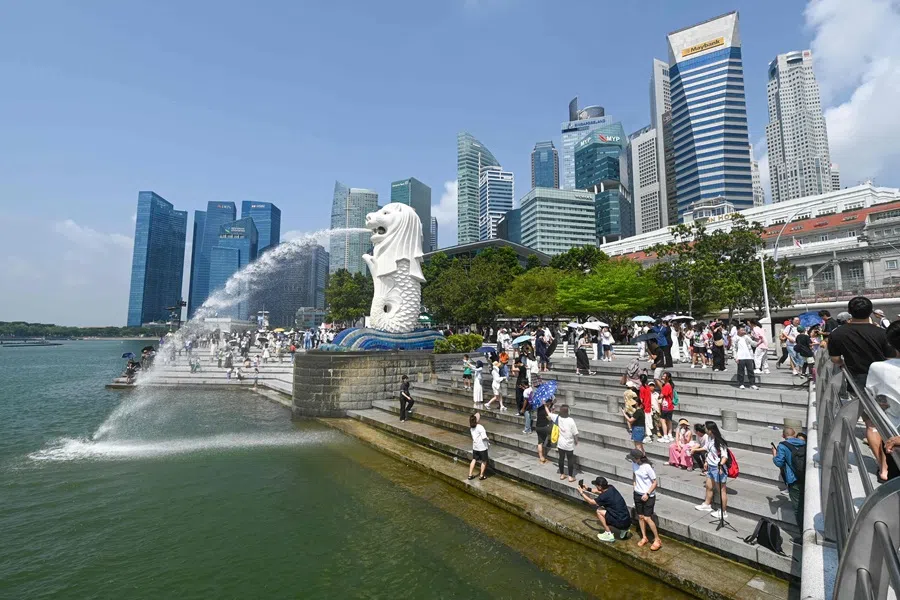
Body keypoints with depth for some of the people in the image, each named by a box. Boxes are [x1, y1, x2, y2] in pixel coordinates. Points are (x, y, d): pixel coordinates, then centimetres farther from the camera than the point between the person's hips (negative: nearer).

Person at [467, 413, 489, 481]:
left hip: (475, 447, 6)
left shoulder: (471, 428, -3)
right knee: (484, 461, 11)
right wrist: (487, 438, -3)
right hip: (482, 447, -6)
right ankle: (481, 476, 18)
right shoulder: (480, 427, -23)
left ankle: (470, 475, 20)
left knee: (474, 460, 18)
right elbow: (484, 437, -24)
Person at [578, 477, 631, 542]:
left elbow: (591, 502, -2)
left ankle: (609, 535, 7)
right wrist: (588, 489, 23)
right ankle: (623, 530, 19)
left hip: (622, 523, -8)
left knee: (599, 511, -1)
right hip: (627, 520, 8)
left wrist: (582, 493, 10)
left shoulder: (605, 496, -21)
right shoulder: (611, 488, -1)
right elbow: (598, 491, 22)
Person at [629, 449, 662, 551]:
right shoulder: (634, 464, -6)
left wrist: (647, 494, -19)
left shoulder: (647, 467, -26)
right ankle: (644, 537, 29)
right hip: (637, 494, 6)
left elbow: (655, 482, -17)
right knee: (640, 516, 13)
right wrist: (635, 485, 6)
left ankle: (657, 540, 13)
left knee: (647, 518, -5)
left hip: (648, 496, -6)